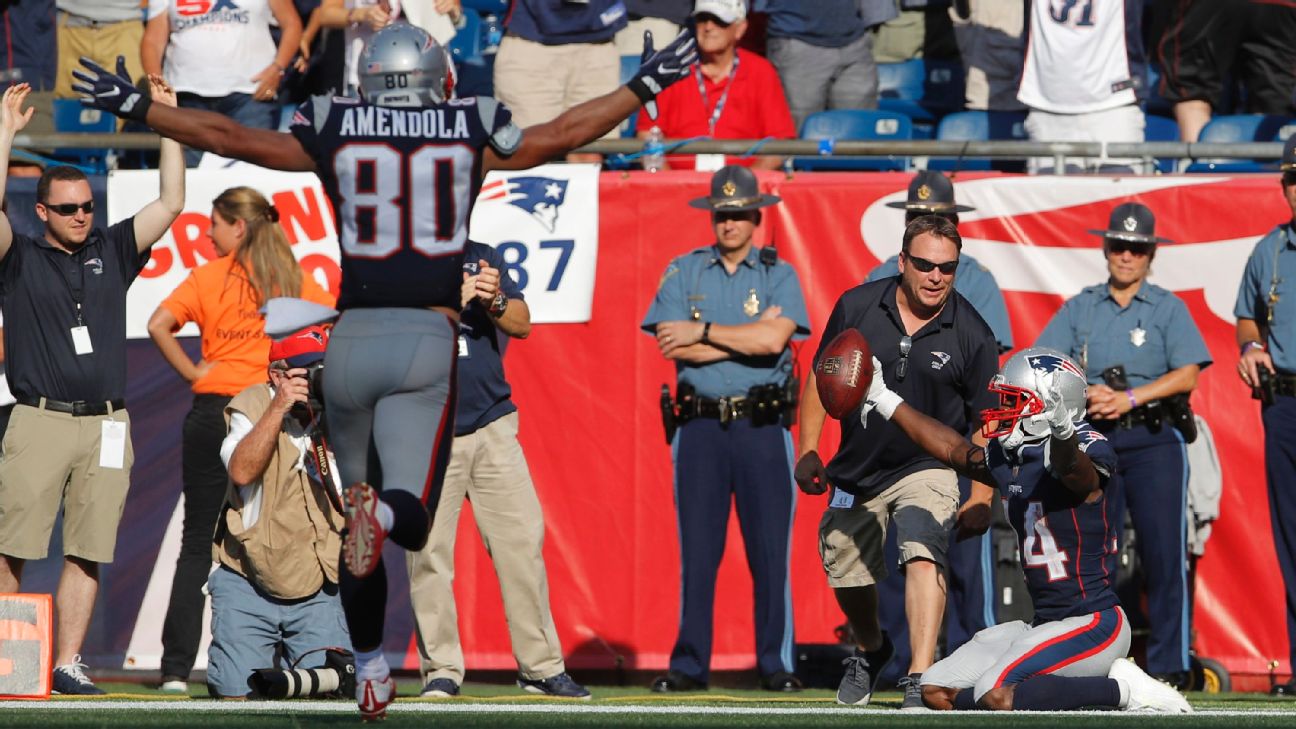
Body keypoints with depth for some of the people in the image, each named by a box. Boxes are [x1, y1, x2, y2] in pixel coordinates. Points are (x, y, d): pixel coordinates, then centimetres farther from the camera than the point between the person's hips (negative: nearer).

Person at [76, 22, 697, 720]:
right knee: (409, 519, -6)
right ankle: (382, 512, -43)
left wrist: (135, 107, 23)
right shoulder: (469, 135, 6)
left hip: (352, 340, 1)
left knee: (359, 519, 16)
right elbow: (564, 133, 16)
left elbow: (228, 135, 10)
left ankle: (370, 670, 20)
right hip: (429, 340, -1)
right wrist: (644, 86, 29)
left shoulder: (335, 133, 6)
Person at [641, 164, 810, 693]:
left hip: (762, 427, -1)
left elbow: (773, 340, -11)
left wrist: (704, 331, -6)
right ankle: (689, 665, 5)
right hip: (701, 426, 1)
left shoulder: (779, 275, 7)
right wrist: (748, 335, -6)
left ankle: (777, 665, 2)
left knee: (771, 550, -3)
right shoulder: (683, 272, 9)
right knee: (697, 551, 1)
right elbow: (675, 347, -4)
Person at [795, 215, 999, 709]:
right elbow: (821, 378, 5)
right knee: (848, 576, 16)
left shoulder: (972, 335, -11)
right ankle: (870, 650, 48)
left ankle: (919, 681, -34)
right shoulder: (857, 307, -7)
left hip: (927, 469, -3)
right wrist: (808, 451, -2)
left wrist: (980, 500, -12)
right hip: (857, 473, 4)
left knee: (923, 556, -28)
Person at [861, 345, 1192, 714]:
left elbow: (1071, 466, -41)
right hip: (1045, 624, 10)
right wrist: (883, 399, 30)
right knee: (936, 693, 7)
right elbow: (955, 451, 26)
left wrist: (1062, 431, -65)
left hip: (1093, 624, -10)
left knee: (996, 696, -28)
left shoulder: (1089, 451, -17)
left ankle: (1118, 688, -10)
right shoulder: (1010, 461, 9)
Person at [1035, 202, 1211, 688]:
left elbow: (1187, 374, -4)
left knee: (1163, 551, -8)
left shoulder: (1168, 308, 7)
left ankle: (1169, 664, -6)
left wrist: (1129, 398, -14)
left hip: (1153, 441, -2)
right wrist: (1088, 393, -13)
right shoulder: (1080, 308, 14)